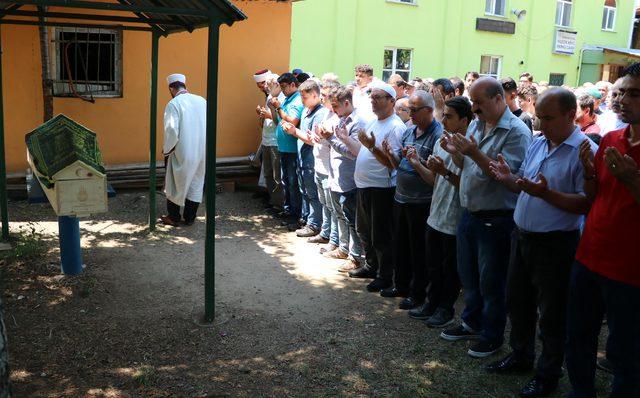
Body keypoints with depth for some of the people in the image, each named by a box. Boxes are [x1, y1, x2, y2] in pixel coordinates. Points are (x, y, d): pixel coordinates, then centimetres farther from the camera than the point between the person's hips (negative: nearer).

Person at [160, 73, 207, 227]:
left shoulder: (174, 104, -12)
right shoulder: (202, 101, 4)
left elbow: (171, 131, -19)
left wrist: (166, 150, -5)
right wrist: (202, 144, 15)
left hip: (182, 152, -4)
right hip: (202, 151, 5)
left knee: (175, 185, 13)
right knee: (196, 185, 15)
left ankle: (174, 217, 24)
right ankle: (189, 218, 23)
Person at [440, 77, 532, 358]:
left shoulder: (516, 131, -14)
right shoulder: (475, 126, 10)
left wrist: (476, 154, -27)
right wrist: (456, 152, -2)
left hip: (496, 218, -7)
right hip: (469, 214, 8)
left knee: (491, 281, 5)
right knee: (468, 275, 19)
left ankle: (492, 336, 22)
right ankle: (472, 323, 38)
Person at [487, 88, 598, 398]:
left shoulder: (585, 151, -16)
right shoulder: (537, 143, 7)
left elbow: (588, 204, -21)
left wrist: (546, 194, -29)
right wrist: (508, 178, -6)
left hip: (555, 243, -7)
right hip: (522, 235, 8)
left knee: (552, 312, 7)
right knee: (517, 301, 19)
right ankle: (520, 355, 39)